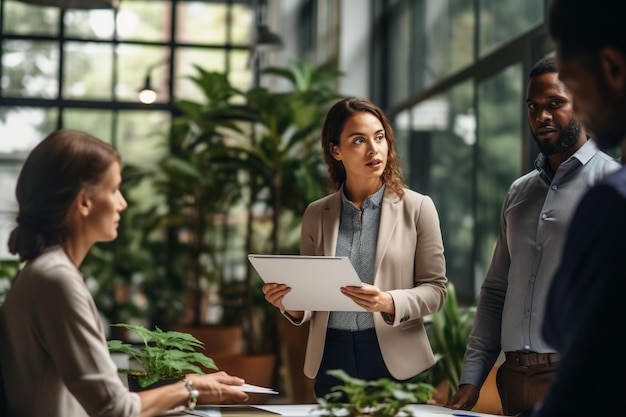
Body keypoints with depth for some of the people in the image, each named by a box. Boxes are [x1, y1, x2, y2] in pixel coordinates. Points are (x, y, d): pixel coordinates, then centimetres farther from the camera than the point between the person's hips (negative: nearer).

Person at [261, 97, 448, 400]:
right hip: (331, 360, 2)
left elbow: (435, 289, -3)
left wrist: (388, 303, -20)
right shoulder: (316, 215, 4)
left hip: (395, 362, -2)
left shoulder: (417, 208, -2)